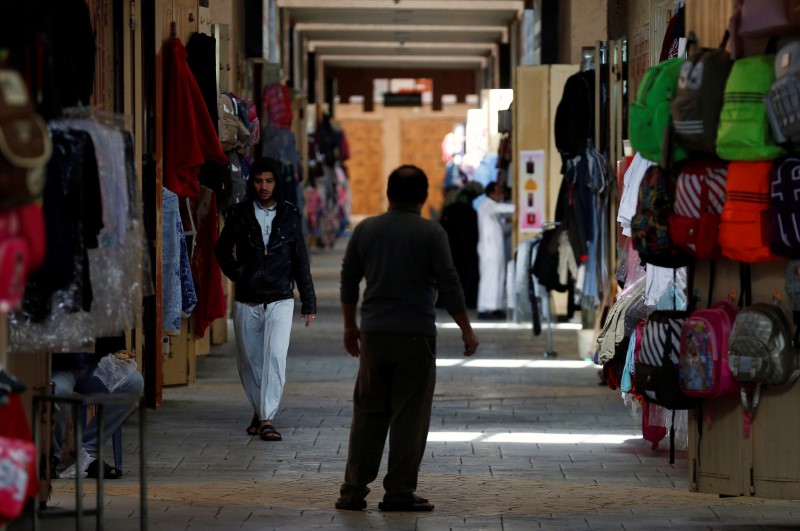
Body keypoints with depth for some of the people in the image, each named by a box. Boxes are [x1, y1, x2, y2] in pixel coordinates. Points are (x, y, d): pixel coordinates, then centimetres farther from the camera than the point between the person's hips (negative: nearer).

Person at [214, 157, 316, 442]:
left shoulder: (290, 215, 3)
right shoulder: (239, 213, 2)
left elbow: (300, 260, 7)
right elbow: (222, 249, 14)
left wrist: (308, 302, 7)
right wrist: (237, 275, 0)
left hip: (280, 300, -2)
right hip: (247, 301, 2)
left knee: (275, 357, -15)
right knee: (249, 361, 9)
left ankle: (267, 418, -17)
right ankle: (259, 411, 26)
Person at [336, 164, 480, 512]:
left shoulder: (365, 230, 6)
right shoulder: (431, 233, -5)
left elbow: (348, 281, 12)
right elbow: (449, 285, -7)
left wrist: (350, 326, 23)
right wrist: (467, 331, 1)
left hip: (374, 334, 4)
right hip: (416, 336, -3)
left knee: (368, 414, 8)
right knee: (409, 418, 0)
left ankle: (354, 490, 6)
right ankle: (399, 493, 0)